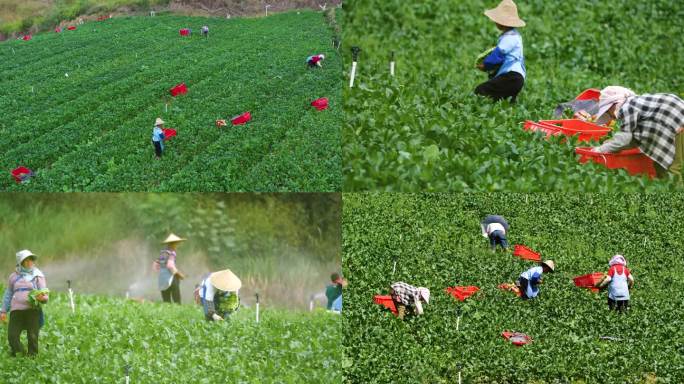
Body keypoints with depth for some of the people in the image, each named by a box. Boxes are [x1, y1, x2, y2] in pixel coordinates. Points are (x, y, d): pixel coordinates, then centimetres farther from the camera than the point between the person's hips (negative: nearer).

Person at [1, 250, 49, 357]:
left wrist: (42, 297, -21)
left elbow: (45, 296, 4)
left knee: (32, 337, -4)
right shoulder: (14, 276, 15)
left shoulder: (38, 276, 10)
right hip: (16, 310, 2)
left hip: (32, 309, -2)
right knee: (12, 336, -9)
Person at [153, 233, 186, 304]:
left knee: (166, 303, 7)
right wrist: (179, 274, -10)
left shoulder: (162, 253, 13)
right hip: (171, 279, -8)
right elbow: (170, 265, -21)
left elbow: (156, 266, 18)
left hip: (162, 280, 8)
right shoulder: (171, 253, -9)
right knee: (177, 302, -8)